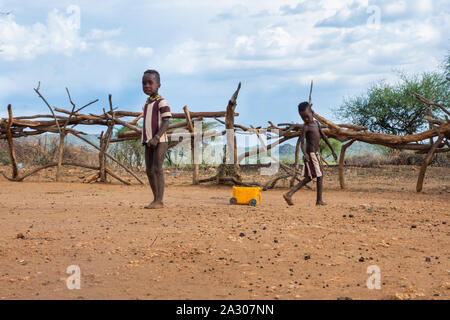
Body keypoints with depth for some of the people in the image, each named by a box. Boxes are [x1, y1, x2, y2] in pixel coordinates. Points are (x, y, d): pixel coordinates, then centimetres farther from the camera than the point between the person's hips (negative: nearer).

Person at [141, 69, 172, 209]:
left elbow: (166, 122, -14)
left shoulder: (161, 102, -6)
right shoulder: (146, 105, 19)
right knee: (149, 171, 7)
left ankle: (159, 200, -16)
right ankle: (156, 199, 15)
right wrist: (146, 139, 15)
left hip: (160, 141, -8)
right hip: (148, 141, 8)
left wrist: (156, 138, -23)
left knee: (157, 169, -14)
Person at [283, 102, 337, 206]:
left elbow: (324, 137, 16)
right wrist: (304, 153, -36)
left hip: (314, 154, 8)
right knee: (320, 176, -3)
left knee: (308, 178, 10)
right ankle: (319, 200, 3)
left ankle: (289, 194, 6)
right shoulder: (306, 127, -10)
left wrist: (333, 150, 14)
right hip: (310, 154, -8)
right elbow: (302, 142, -19)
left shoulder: (316, 123, 13)